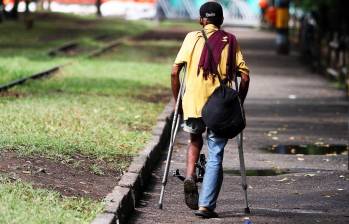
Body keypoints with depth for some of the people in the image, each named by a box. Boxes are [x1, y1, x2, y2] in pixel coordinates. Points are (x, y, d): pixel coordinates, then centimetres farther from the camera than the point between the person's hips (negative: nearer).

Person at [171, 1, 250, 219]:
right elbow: (245, 76, -2)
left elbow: (175, 72, -2)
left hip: (193, 103, 1)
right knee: (215, 157, 6)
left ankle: (190, 177, 2)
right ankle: (206, 205, -1)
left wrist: (178, 101, 9)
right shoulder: (230, 41, 7)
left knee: (195, 141, 27)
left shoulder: (192, 37, 5)